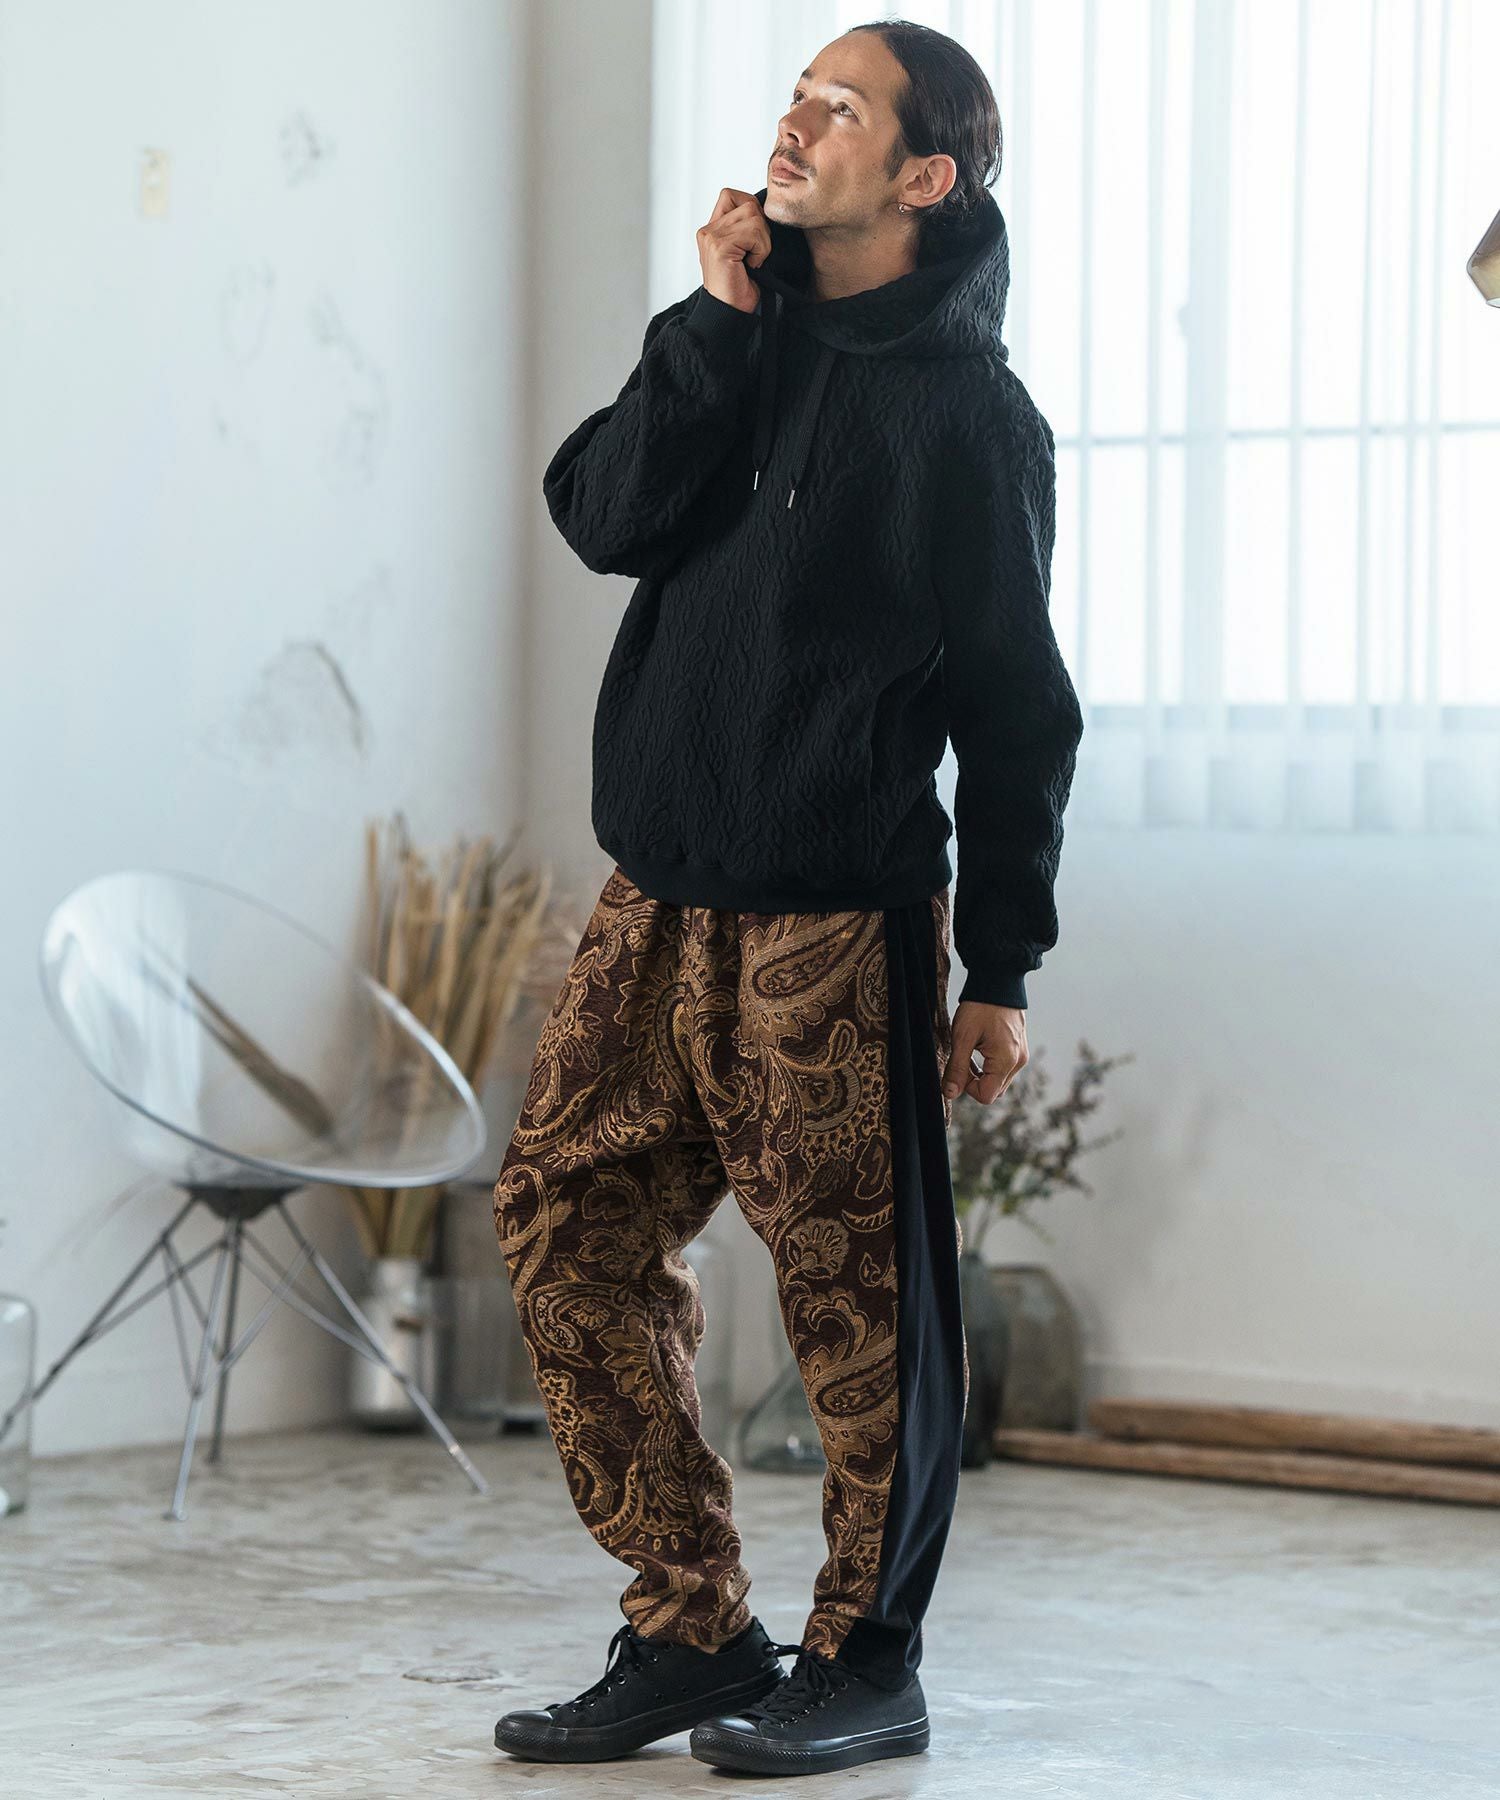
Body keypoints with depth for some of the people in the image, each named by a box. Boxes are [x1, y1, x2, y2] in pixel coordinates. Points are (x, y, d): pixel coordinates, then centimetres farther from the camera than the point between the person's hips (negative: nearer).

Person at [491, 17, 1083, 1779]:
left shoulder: (969, 412, -4)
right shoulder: (748, 341, 15)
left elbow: (1015, 710, -4)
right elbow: (608, 515, 0)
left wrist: (1000, 970, -6)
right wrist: (714, 318, -6)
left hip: (836, 919, -7)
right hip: (658, 900, 7)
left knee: (857, 1288, -2)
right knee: (569, 1226, 5)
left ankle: (865, 1662, 12)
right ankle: (690, 1629, 14)